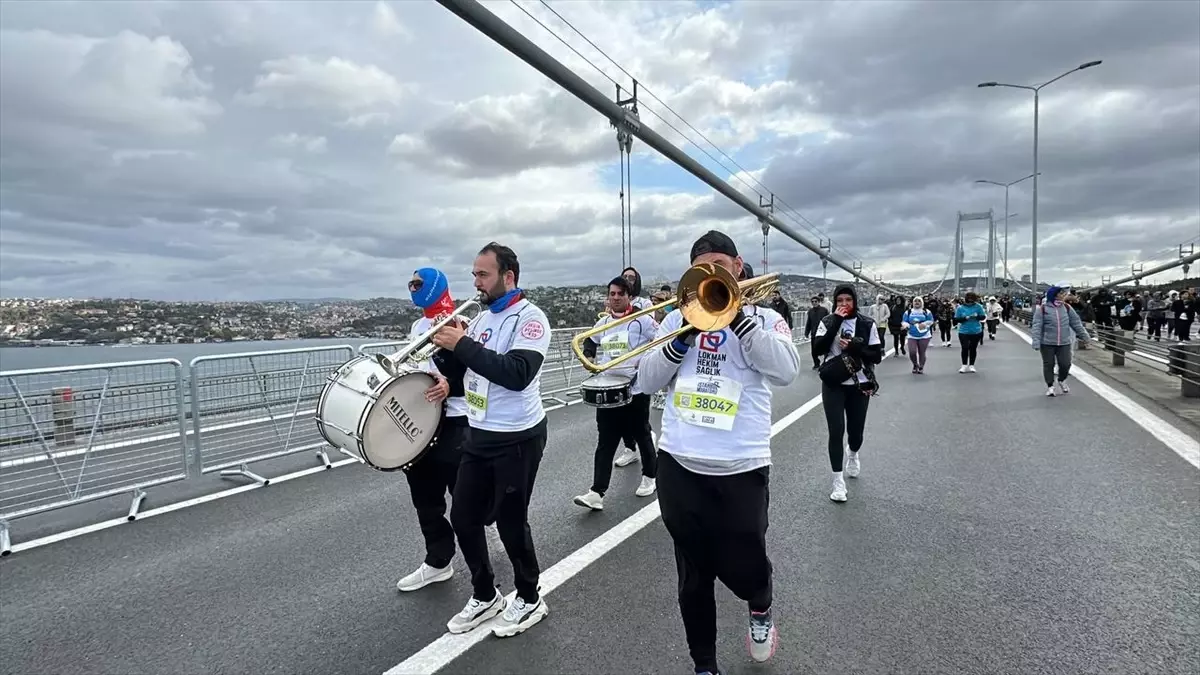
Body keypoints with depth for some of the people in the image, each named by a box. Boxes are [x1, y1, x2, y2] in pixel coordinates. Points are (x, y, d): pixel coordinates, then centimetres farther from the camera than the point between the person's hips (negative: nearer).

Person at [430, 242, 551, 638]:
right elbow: (458, 372, 13)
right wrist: (445, 346, -7)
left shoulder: (530, 319, -14)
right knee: (463, 518, 12)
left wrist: (463, 345, -25)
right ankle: (485, 596, 31)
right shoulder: (481, 319, 9)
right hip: (479, 435, 8)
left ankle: (529, 599, 27)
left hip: (517, 438, -8)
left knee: (510, 523, 4)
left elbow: (517, 374, -28)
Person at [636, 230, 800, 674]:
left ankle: (760, 608, 47)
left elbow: (786, 371, -17)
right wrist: (684, 336, -13)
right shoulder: (678, 317, 9)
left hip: (740, 468, -2)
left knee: (743, 569, 10)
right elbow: (647, 380, 1)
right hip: (679, 465, 3)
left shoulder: (763, 318, 2)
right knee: (693, 578, 14)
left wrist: (736, 315, -20)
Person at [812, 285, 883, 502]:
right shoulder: (827, 322, -2)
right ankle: (838, 481, 6)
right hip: (833, 385, -1)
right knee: (836, 431, -6)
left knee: (856, 431, 11)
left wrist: (854, 348, -19)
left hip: (859, 386, 1)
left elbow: (877, 356, -3)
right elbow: (817, 350, -16)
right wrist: (836, 322, -20)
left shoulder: (867, 324, -2)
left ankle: (852, 454, 48)